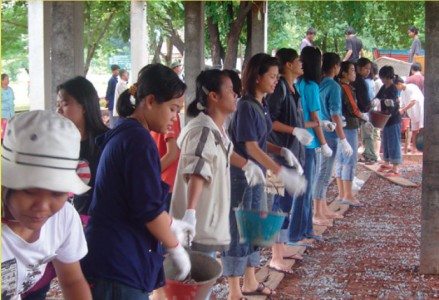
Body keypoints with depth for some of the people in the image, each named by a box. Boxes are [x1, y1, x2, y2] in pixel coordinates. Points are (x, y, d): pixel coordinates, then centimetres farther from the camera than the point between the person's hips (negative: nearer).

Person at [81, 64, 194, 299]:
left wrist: (171, 225, 20)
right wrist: (176, 249, -6)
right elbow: (149, 209, -18)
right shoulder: (138, 140, -16)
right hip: (119, 265, -10)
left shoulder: (121, 135, 14)